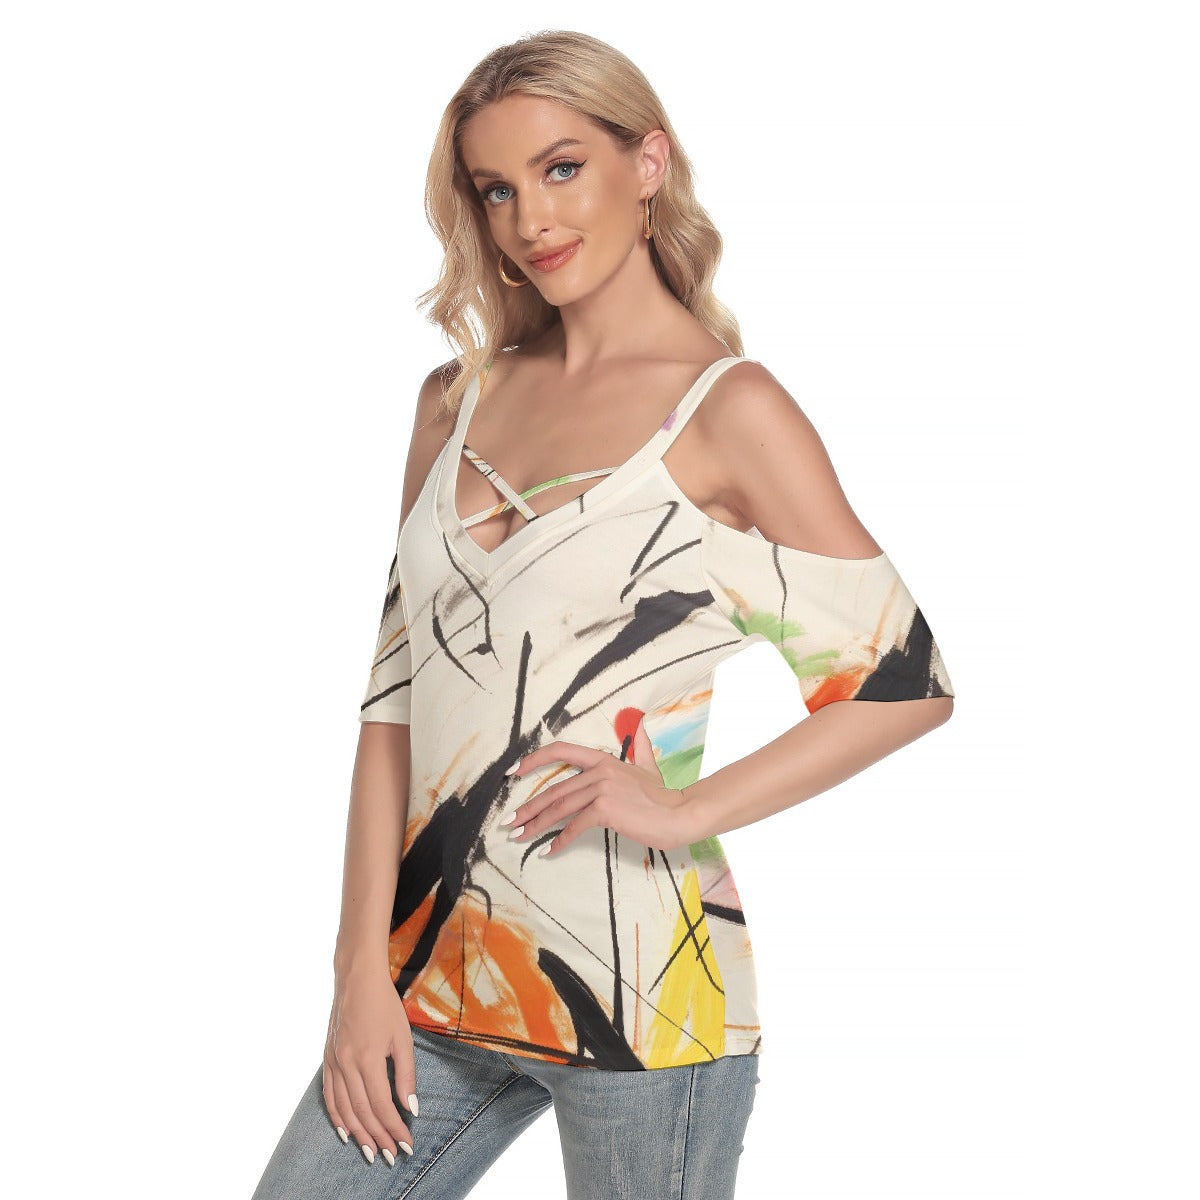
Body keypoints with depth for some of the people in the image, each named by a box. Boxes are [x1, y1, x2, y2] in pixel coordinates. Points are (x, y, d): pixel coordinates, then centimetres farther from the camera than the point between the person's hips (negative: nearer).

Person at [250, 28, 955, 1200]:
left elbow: (907, 681, -5)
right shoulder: (461, 399, 10)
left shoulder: (728, 411, -5)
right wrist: (365, 971, 2)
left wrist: (687, 810, -13)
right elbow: (396, 691, 8)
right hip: (441, 964, 5)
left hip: (633, 991, -5)